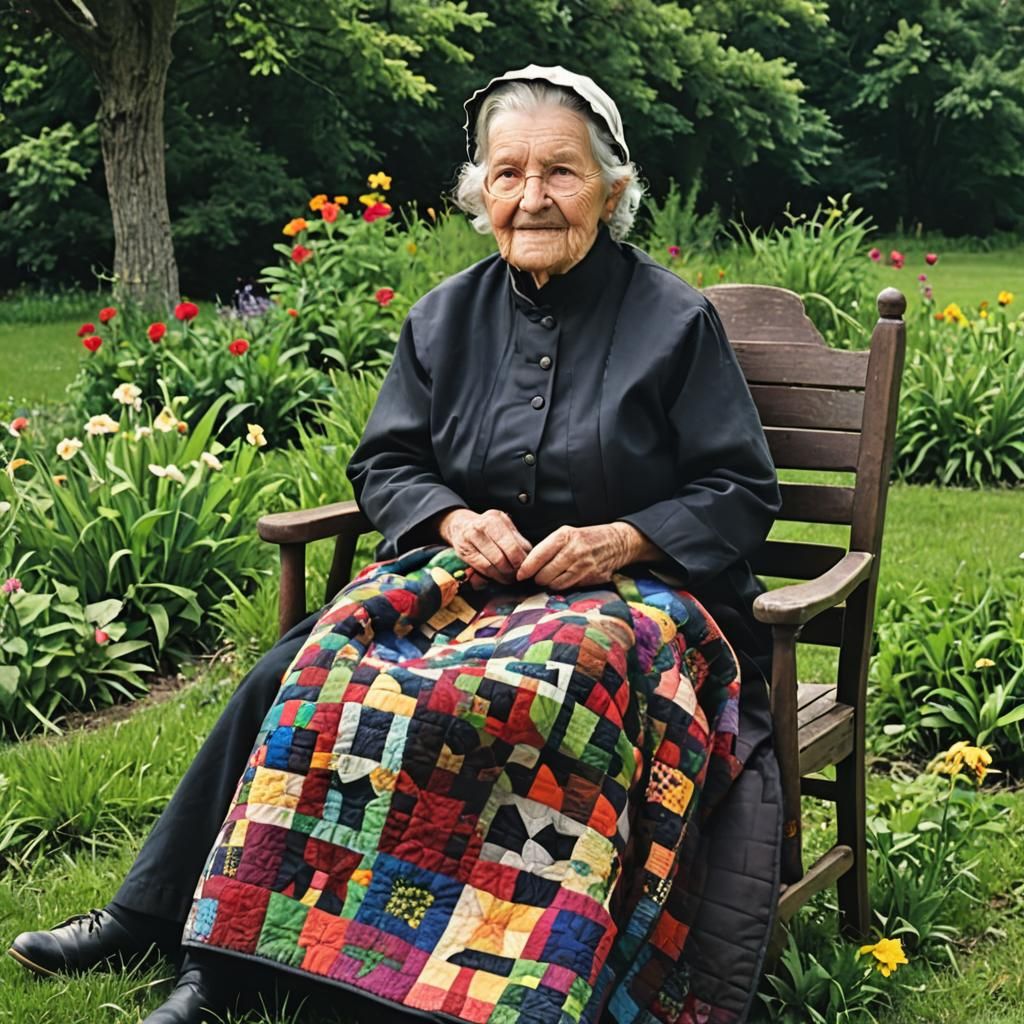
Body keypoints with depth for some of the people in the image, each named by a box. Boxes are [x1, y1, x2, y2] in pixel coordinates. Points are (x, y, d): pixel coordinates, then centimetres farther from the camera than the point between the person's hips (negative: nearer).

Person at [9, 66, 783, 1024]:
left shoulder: (675, 321, -4)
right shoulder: (447, 316, 9)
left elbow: (741, 494, -3)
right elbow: (385, 464, 13)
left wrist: (622, 539, -19)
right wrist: (454, 520, -9)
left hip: (631, 588, -4)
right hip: (467, 577, 4)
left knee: (546, 694, -36)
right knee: (296, 672, -16)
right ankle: (154, 919, -1)